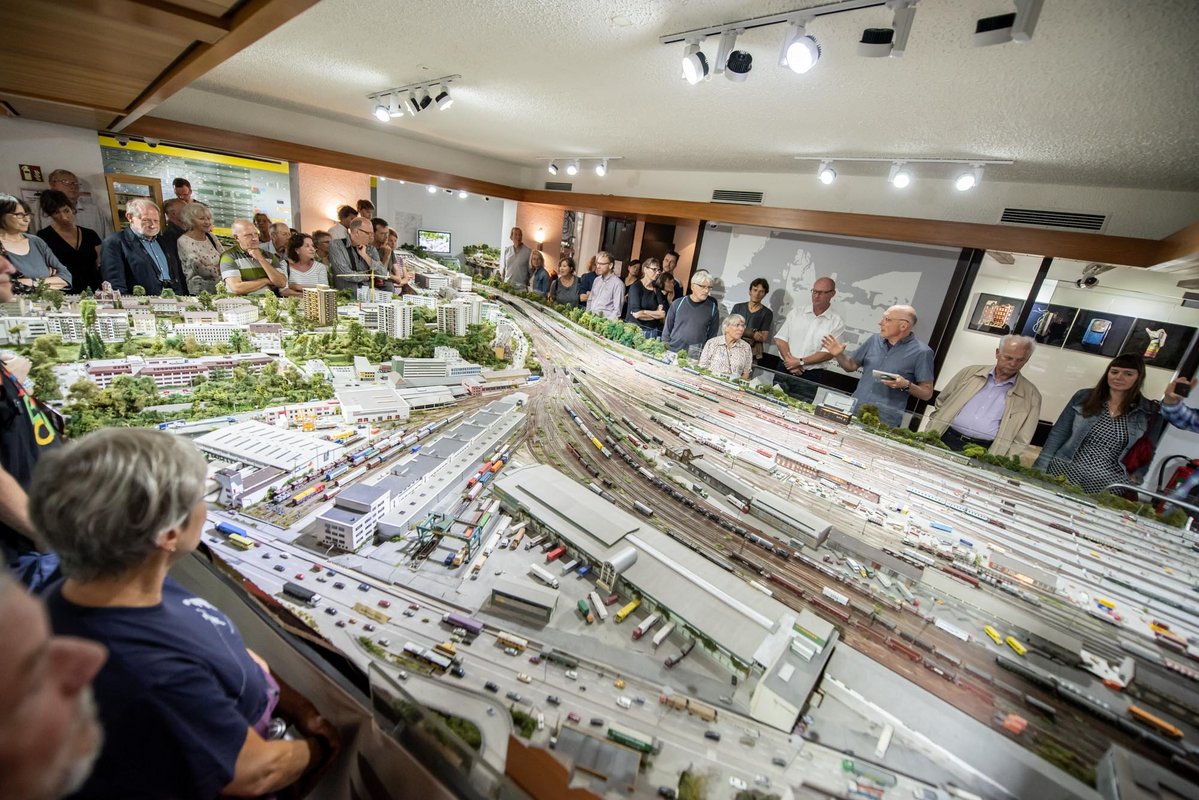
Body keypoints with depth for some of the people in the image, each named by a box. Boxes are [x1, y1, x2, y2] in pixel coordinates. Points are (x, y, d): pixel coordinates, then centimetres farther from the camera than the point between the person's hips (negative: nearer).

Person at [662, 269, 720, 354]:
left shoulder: (713, 309, -1)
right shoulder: (678, 303, 0)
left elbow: (712, 336, 2)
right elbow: (667, 329, 6)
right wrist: (664, 349, 3)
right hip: (672, 352, 1)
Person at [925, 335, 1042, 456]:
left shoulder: (1031, 395, 8)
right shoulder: (970, 373, 9)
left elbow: (1021, 440, 8)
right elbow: (941, 405, 13)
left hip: (984, 451, 0)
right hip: (946, 439, 0)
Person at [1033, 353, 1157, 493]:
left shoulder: (1147, 411, 4)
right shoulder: (1084, 397, 2)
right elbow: (1058, 434, 2)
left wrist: (1135, 477, -5)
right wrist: (1039, 470, -3)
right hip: (1063, 472, 0)